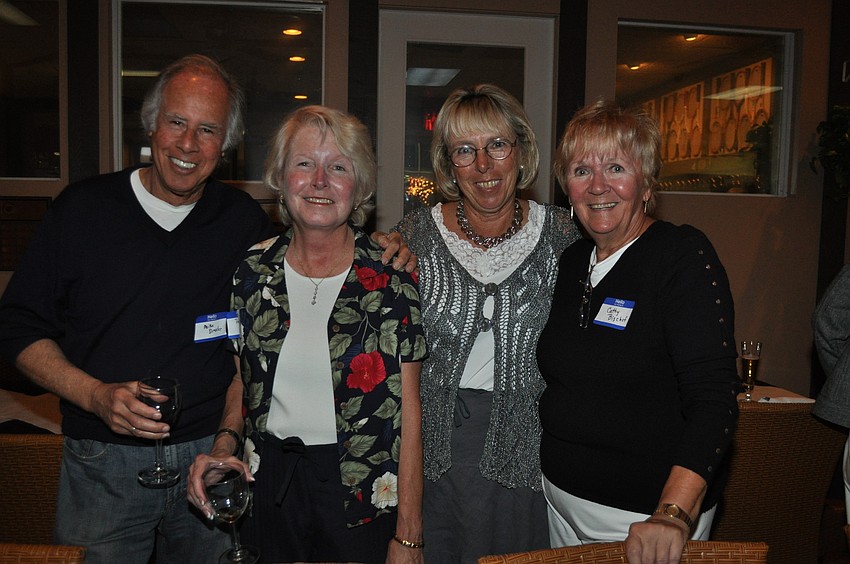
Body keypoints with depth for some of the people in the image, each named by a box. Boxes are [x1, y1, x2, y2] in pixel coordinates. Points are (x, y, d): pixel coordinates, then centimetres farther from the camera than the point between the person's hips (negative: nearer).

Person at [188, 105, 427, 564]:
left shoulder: (391, 278, -11)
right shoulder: (251, 271, -1)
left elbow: (409, 412, -10)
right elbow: (240, 385, 8)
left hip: (362, 499, -2)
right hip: (267, 491, 3)